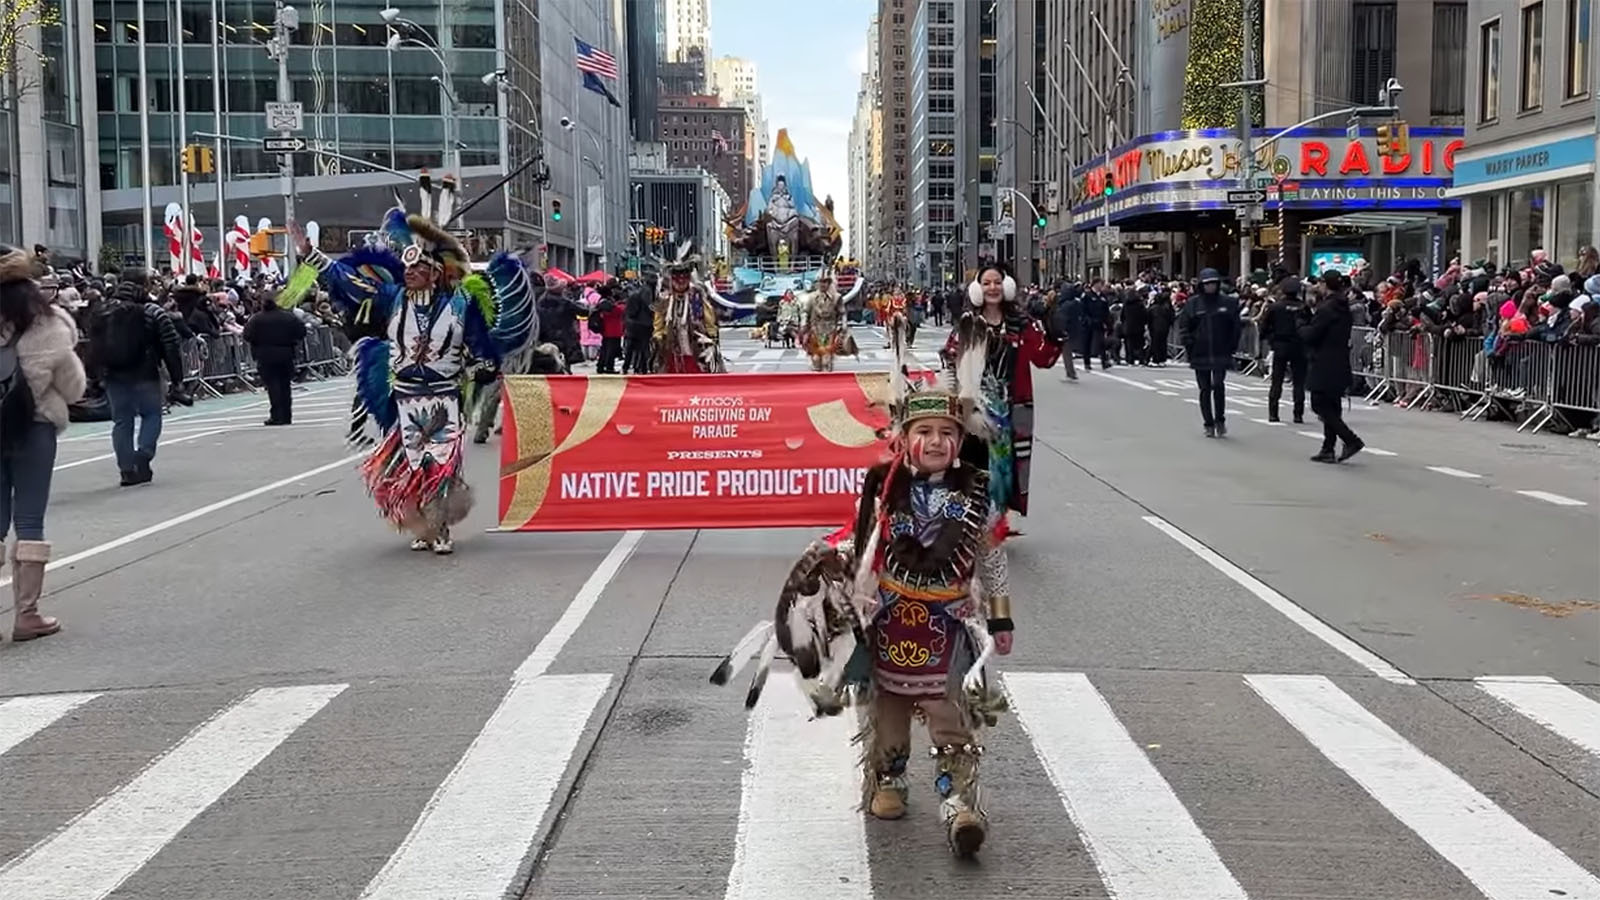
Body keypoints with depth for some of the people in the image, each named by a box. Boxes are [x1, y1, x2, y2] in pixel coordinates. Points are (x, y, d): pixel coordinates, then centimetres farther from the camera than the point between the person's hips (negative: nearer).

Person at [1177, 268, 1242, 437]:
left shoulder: (1228, 302, 2)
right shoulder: (1193, 304, 2)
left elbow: (1236, 326, 8)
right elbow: (1183, 326, 5)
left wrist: (1232, 345, 2)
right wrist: (1190, 345, -2)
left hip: (1221, 353, -1)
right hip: (1200, 354, 1)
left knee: (1218, 386, -14)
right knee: (1205, 390, 6)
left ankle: (1220, 420, 3)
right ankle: (1208, 424, 15)